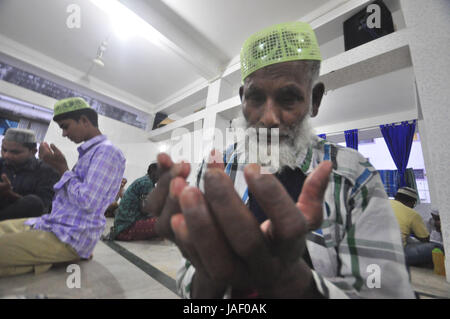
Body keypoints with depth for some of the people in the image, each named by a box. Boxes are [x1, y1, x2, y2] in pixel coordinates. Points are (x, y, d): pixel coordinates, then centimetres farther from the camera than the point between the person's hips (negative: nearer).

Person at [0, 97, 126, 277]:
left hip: (70, 237, -10)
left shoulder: (107, 152, -18)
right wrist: (58, 166, 4)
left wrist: (62, 168, -12)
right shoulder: (88, 152, 14)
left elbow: (88, 202, -25)